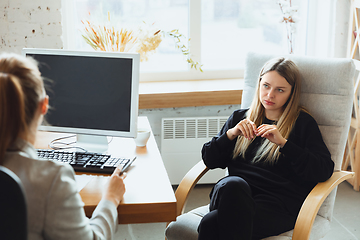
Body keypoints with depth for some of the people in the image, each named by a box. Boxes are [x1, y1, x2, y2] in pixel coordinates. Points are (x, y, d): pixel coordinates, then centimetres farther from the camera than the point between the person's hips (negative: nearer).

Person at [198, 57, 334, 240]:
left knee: (210, 224, -34)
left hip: (277, 204, -3)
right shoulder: (240, 117, 25)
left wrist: (283, 142, -10)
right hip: (235, 191, 4)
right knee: (233, 184, -39)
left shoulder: (303, 122, 14)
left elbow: (325, 171, -2)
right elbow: (209, 159, 18)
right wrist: (231, 134, 1)